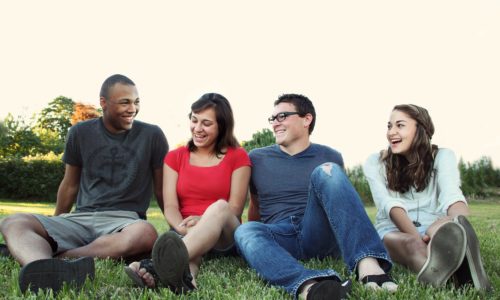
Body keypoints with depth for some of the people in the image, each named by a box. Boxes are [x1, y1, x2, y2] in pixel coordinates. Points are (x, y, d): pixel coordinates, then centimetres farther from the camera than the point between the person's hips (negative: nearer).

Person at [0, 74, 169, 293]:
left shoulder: (152, 135, 3)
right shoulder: (81, 133, 9)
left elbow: (161, 189, 12)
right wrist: (54, 230, 26)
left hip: (124, 220, -2)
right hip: (80, 219, 3)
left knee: (145, 233, -39)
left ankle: (33, 256, -37)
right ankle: (44, 270, -59)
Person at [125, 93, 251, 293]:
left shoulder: (237, 157, 9)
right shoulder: (175, 157, 14)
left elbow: (235, 208, 0)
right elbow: (170, 206, 2)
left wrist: (206, 221, -21)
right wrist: (183, 227, -21)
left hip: (224, 239, -1)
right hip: (185, 234, 2)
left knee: (219, 207, -37)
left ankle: (160, 265, -63)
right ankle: (185, 276, -73)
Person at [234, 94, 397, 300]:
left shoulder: (329, 157, 13)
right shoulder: (256, 159, 15)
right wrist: (256, 236, 17)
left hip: (319, 235, 0)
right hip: (282, 237, 1)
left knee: (327, 171, -25)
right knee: (245, 232, -34)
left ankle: (367, 263, -45)